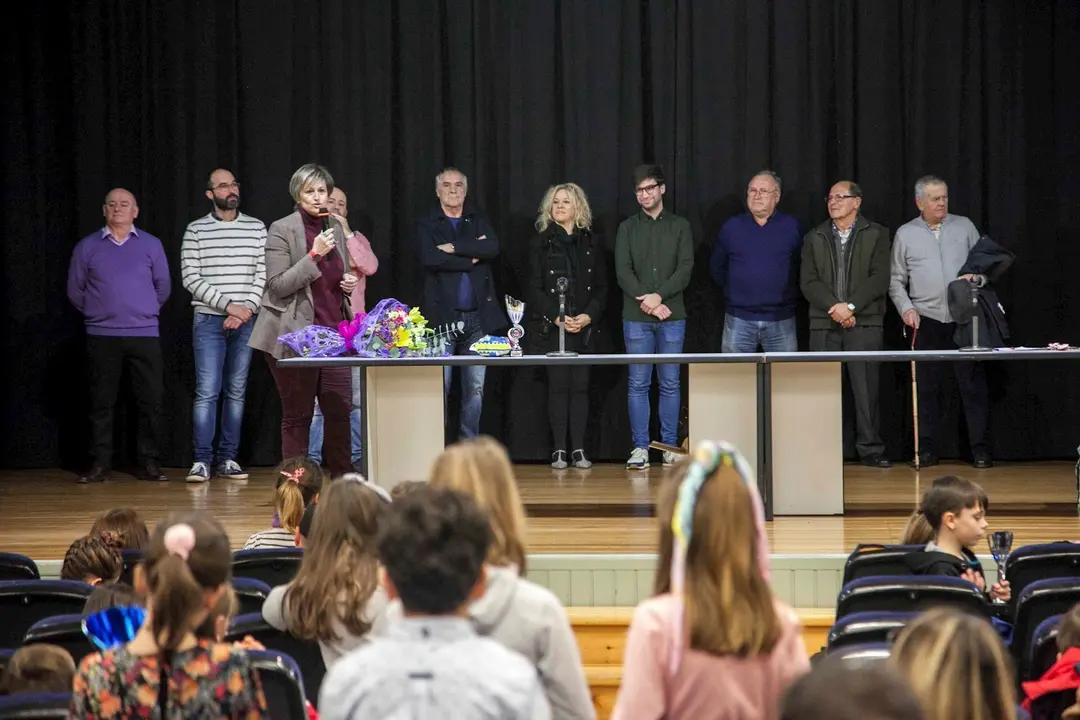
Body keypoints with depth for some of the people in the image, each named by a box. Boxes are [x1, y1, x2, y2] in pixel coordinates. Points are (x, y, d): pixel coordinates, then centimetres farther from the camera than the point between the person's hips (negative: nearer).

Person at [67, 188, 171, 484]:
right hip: (102, 336, 0)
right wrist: (97, 313, 13)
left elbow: (163, 286, 11)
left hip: (144, 334, 0)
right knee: (101, 402, 2)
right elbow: (75, 290, 10)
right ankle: (100, 465, 7)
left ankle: (149, 463, 5)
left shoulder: (151, 245, 6)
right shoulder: (87, 247, 5)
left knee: (151, 400, -2)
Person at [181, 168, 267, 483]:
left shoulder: (256, 229, 7)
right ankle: (202, 461, -4)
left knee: (236, 392, 5)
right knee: (207, 392, -7)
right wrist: (229, 305, -12)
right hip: (209, 320, -2)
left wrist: (247, 309, -10)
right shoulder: (196, 231, 1)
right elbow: (190, 278, -5)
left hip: (245, 322, 3)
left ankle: (227, 458, 11)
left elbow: (263, 274, 4)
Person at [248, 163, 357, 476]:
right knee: (297, 415, 1)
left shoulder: (335, 227, 12)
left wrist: (348, 283, 4)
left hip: (333, 332, 5)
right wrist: (314, 255, -20)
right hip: (295, 334, -5)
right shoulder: (282, 230, -6)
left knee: (339, 409, 2)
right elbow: (278, 286, -13)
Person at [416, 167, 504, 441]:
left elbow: (492, 248, -5)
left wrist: (455, 248, -12)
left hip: (478, 316, 3)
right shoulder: (426, 224, 5)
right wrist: (471, 257, -8)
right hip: (442, 315, -3)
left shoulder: (479, 220, 14)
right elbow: (430, 259, -13)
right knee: (439, 387, -5)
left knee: (476, 388, 5)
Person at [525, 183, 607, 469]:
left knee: (580, 386, 1)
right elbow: (534, 289, -1)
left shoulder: (592, 243, 9)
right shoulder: (540, 243, 4)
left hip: (584, 327, 2)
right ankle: (559, 450, 0)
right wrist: (557, 317, -13)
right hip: (550, 327, -1)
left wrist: (588, 316, -8)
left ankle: (578, 450, 3)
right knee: (558, 386, -3)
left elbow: (602, 287, 8)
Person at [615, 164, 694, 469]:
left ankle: (670, 446, 9)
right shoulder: (627, 228, 8)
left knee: (670, 384, 3)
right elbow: (623, 271, -1)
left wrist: (659, 295, -15)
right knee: (638, 384, 0)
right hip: (636, 318, 0)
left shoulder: (680, 226, 8)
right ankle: (640, 447, 3)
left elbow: (685, 269, -2)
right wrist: (645, 300, -13)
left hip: (671, 316, 0)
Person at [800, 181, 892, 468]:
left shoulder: (876, 235, 7)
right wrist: (834, 308, -10)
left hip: (864, 323, -2)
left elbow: (880, 279, -3)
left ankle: (870, 449, 1)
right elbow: (808, 282, 4)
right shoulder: (814, 238, 14)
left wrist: (850, 306, -12)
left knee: (866, 388, -4)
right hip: (824, 324, 2)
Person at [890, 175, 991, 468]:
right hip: (926, 321, 0)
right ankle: (926, 449, 8)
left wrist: (975, 276, -8)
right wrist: (906, 308, -4)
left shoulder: (964, 226, 10)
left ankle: (979, 448, 2)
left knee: (972, 383, -2)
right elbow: (896, 281, 10)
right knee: (927, 386, 2)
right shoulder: (905, 234, 9)